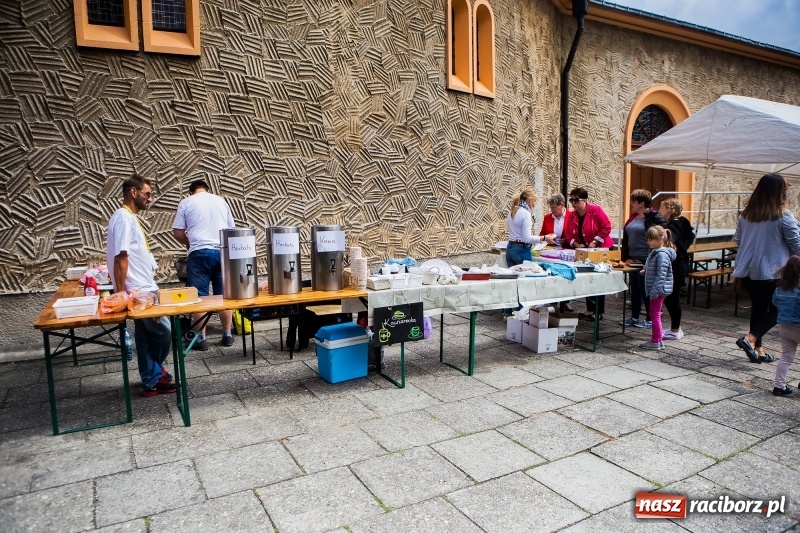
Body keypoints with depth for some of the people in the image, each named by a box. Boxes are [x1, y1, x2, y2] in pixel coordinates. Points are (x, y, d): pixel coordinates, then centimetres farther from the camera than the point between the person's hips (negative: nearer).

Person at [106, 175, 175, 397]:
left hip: (142, 289, 10)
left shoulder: (129, 217, 15)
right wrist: (121, 292, -23)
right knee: (163, 332, -3)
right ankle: (153, 379, 12)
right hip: (139, 291, -10)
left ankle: (152, 378, 24)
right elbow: (121, 257, -22)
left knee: (146, 335, 15)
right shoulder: (123, 218, -16)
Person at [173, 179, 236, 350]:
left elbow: (178, 233, 4)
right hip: (223, 251, 3)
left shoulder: (186, 203, 6)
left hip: (200, 253, -3)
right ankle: (227, 335, 13)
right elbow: (231, 229, 19)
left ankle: (201, 339, 4)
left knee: (200, 296, 2)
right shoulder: (220, 201, 15)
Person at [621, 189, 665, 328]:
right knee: (634, 288, 14)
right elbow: (626, 237, 15)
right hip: (633, 259, 8)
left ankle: (650, 319, 13)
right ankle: (634, 317, 24)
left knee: (645, 289, 1)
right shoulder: (633, 217, 12)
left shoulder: (653, 217, -12)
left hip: (645, 260, -8)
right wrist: (626, 257, 9)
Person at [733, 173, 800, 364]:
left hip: (748, 269, 5)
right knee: (777, 309, 8)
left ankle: (757, 349, 19)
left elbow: (737, 239, 14)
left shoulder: (746, 213, 2)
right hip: (772, 270, -5)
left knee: (758, 307, 15)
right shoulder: (783, 216, -13)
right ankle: (750, 338, -9)